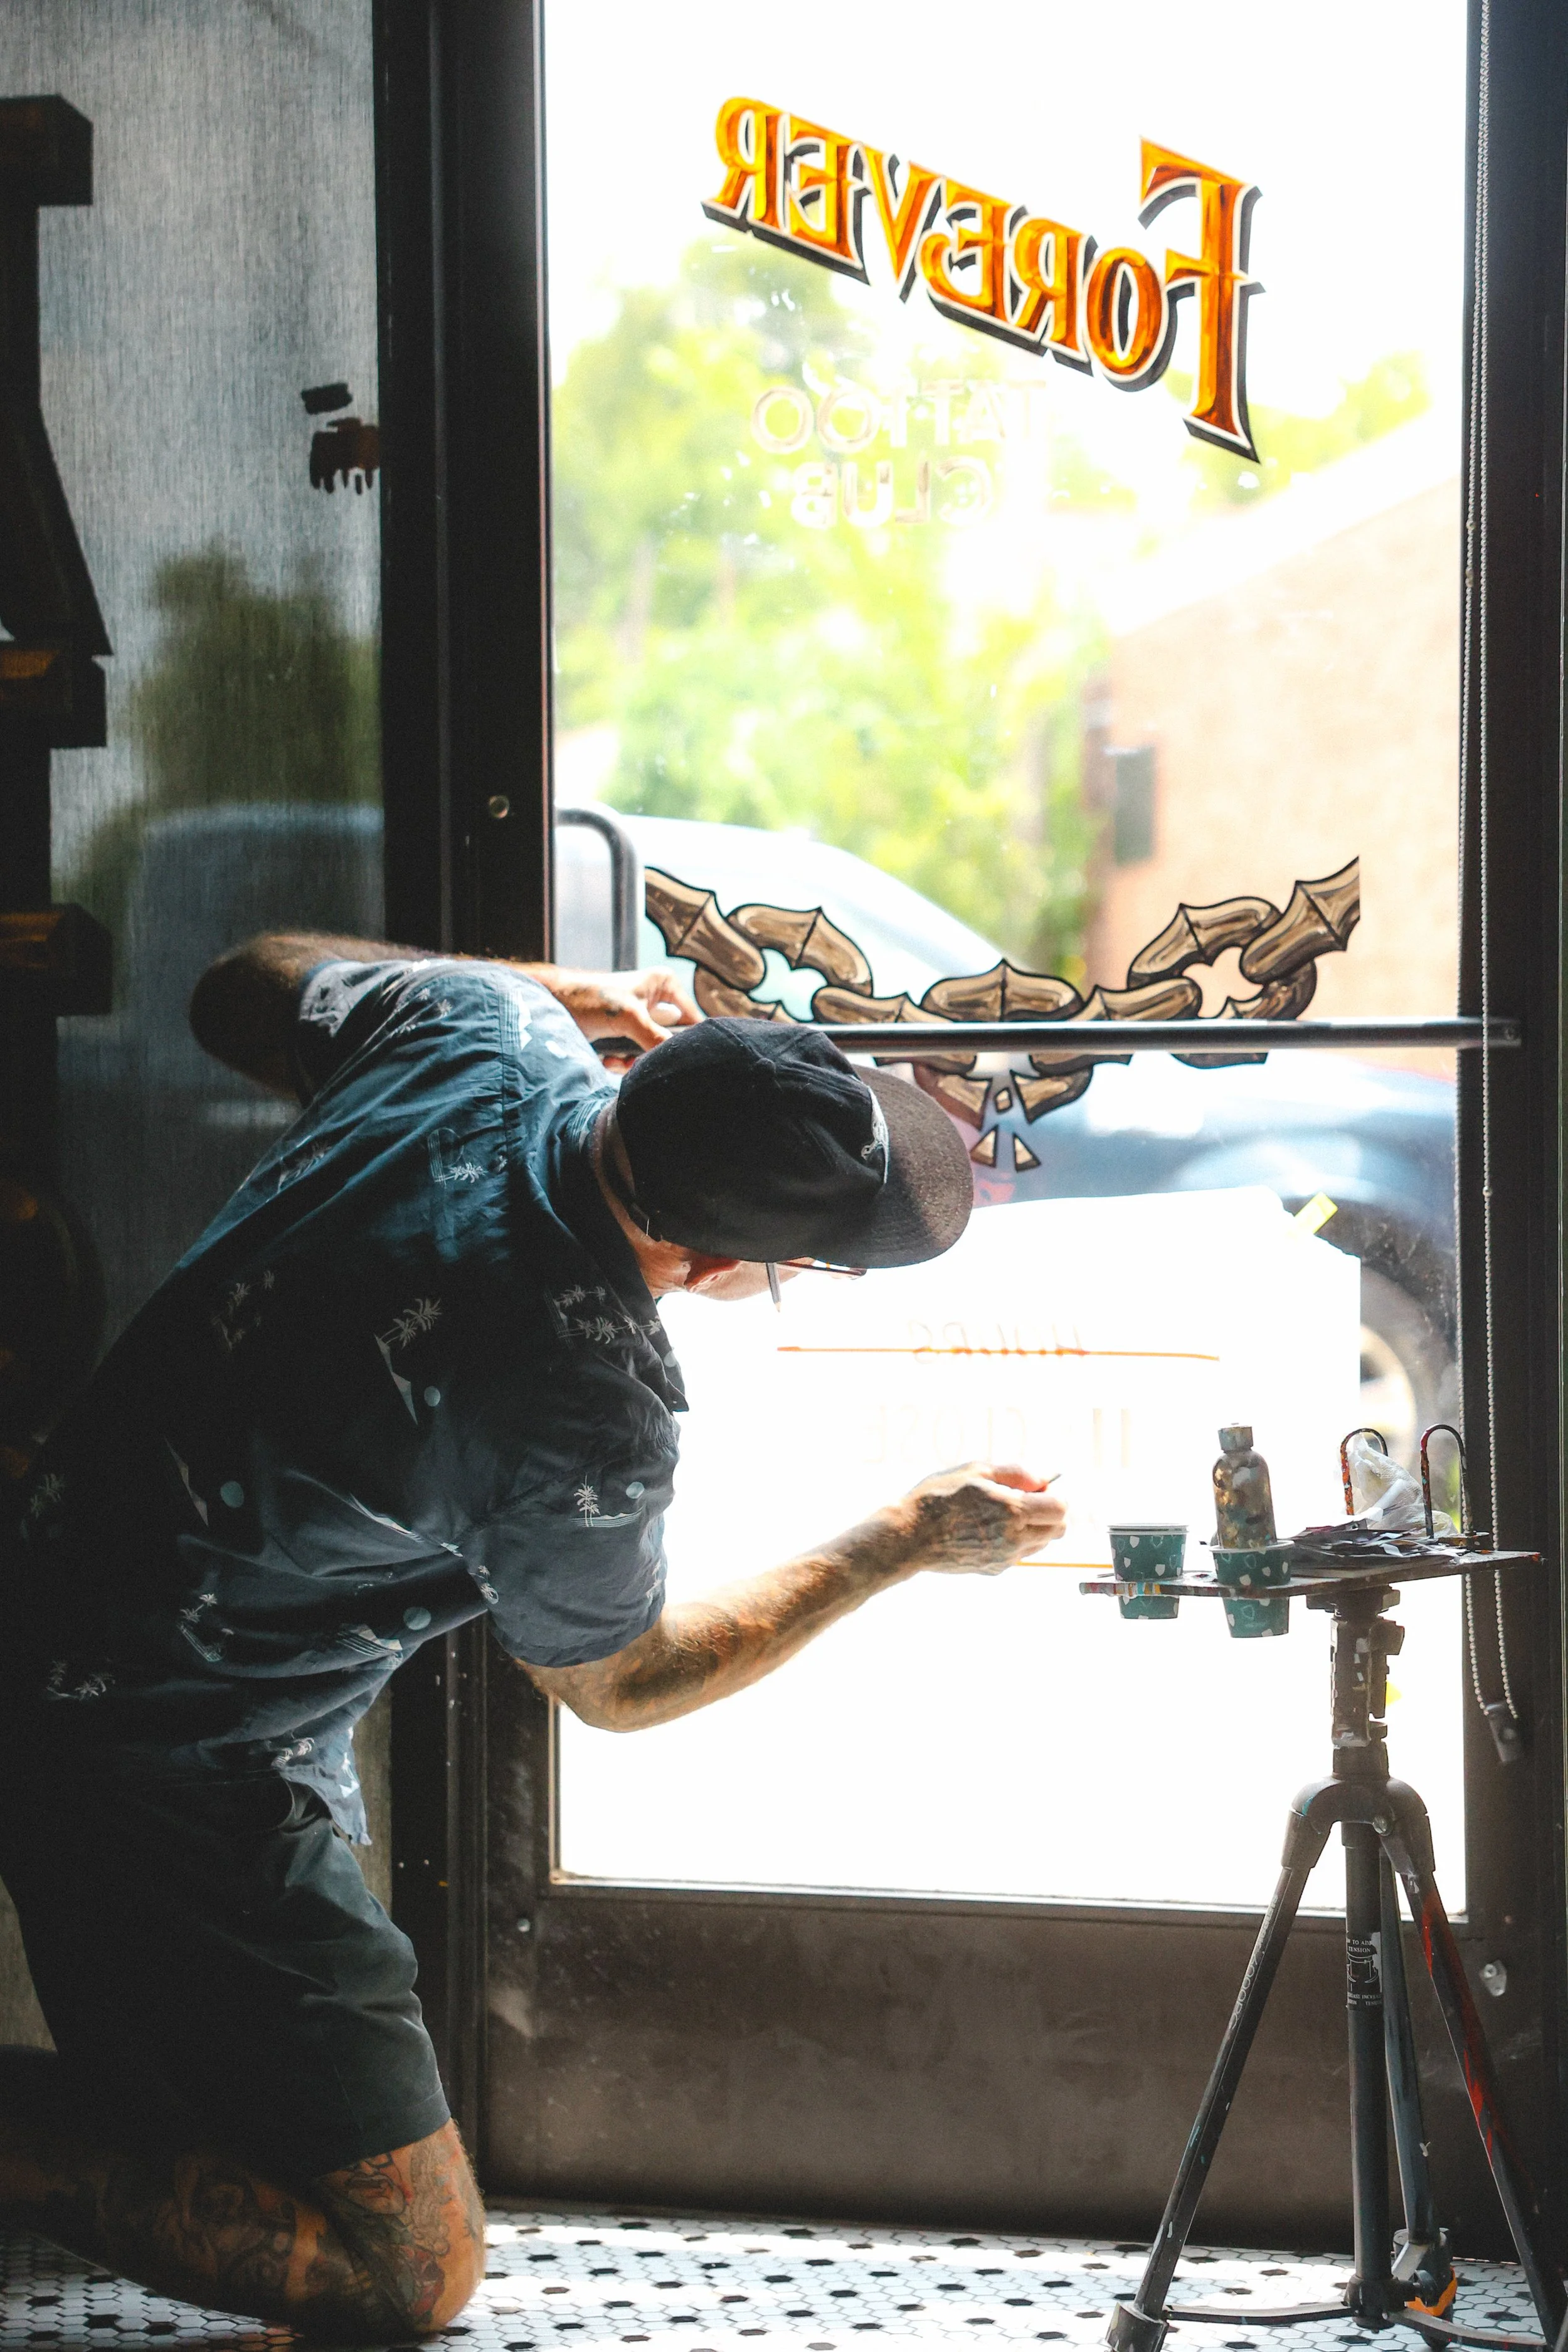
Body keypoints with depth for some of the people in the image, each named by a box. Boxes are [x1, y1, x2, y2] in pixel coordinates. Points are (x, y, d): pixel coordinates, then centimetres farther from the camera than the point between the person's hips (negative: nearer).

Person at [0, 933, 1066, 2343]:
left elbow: (243, 994, 14)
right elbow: (617, 1685, -4)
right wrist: (903, 1547, 2)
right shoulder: (594, 1415, -28)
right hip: (182, 1788, -9)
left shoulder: (480, 1027, -10)